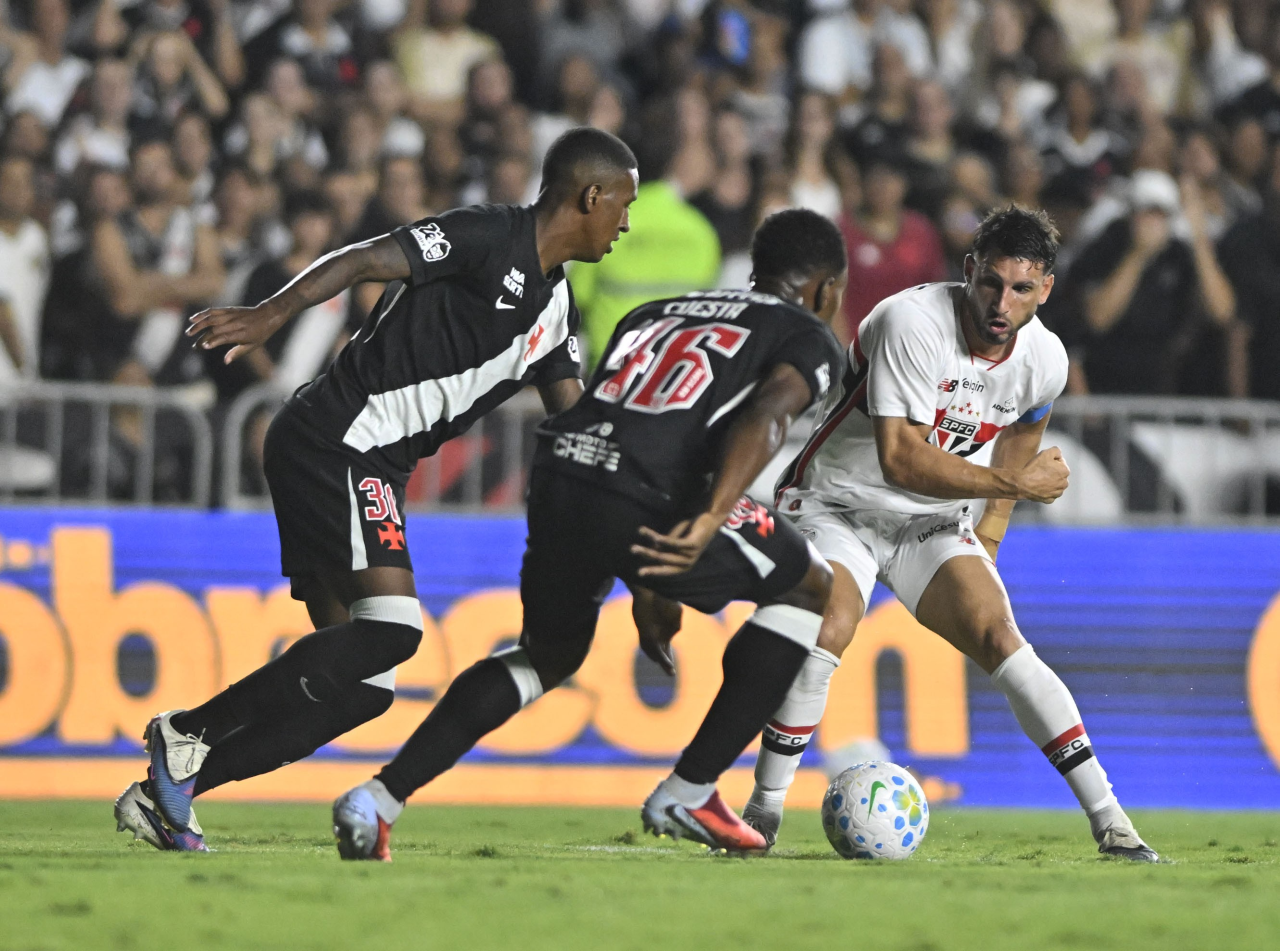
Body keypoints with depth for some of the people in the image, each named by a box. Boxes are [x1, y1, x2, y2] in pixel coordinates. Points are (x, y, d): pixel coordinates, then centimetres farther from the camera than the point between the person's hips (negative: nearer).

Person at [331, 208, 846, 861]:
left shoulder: (655, 315, 34)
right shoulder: (807, 337, 13)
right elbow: (766, 415, -9)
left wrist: (645, 589, 39)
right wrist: (709, 522, -23)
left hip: (557, 474, 6)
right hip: (647, 504, -6)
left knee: (550, 653, 30)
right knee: (811, 589, 18)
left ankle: (378, 799, 14)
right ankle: (688, 793, 14)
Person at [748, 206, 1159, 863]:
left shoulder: (1045, 359, -7)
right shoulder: (912, 322, -27)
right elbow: (900, 460, -31)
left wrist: (988, 540, 15)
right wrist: (1015, 483, -27)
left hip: (935, 525, 4)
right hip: (838, 504, -4)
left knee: (1001, 641, -16)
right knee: (829, 630, -29)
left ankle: (1110, 824, -14)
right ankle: (763, 811, -13)